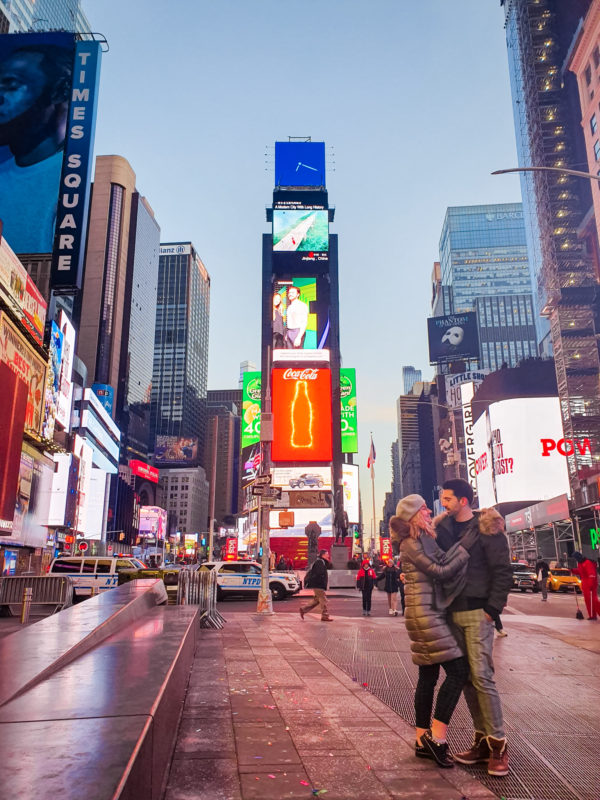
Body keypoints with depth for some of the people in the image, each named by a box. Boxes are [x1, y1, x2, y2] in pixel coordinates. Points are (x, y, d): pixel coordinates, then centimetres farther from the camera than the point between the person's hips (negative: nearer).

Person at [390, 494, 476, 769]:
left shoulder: (426, 539, 15)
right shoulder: (411, 544, -13)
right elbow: (440, 571, -17)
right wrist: (465, 547, -12)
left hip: (432, 614, 9)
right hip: (424, 615, -9)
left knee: (428, 676, 12)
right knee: (457, 669, -9)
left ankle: (423, 740, 19)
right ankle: (437, 737, -5)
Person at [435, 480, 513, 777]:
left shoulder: (487, 527, -8)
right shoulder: (443, 525, 9)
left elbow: (503, 572, -10)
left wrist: (492, 610, -14)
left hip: (476, 613, -6)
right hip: (453, 613, 6)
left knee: (481, 676, -7)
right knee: (465, 678, 10)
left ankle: (498, 745, 5)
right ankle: (482, 740, 21)